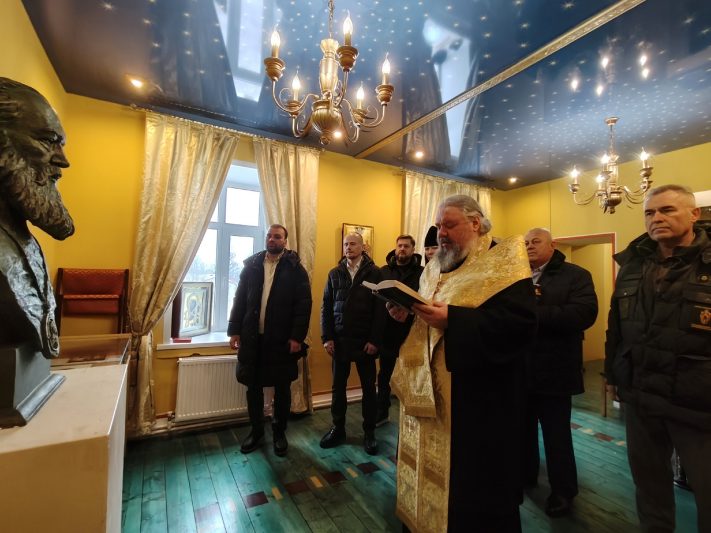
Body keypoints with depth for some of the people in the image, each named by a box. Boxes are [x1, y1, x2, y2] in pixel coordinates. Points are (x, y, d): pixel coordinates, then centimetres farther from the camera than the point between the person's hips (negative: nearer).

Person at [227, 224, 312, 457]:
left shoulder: (295, 268, -5)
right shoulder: (251, 264, 6)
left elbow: (304, 304, -9)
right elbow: (240, 299, 7)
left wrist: (297, 337, -14)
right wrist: (235, 330, 2)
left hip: (282, 339, -3)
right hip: (252, 337, 3)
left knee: (282, 389, 12)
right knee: (253, 387, 15)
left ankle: (279, 432, 33)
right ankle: (256, 431, 36)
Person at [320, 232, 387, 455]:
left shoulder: (374, 273, -3)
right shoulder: (334, 273, 6)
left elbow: (380, 309, -6)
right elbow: (326, 307, 5)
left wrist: (375, 340, -11)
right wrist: (327, 337, -2)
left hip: (365, 341, -2)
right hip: (339, 340, 3)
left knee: (368, 387, 9)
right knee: (338, 386, 12)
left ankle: (369, 432, 25)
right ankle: (338, 429, 29)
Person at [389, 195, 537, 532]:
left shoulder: (503, 262, -11)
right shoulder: (435, 268, 12)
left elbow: (521, 323, -23)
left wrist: (452, 319, -28)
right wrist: (405, 312, -5)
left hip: (479, 396, -7)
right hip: (429, 389, 7)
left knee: (474, 485, 10)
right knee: (431, 470, 22)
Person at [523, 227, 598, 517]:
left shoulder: (575, 275, -5)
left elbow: (584, 313, -21)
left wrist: (533, 312, -25)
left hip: (553, 371, -5)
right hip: (519, 369, 5)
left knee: (556, 433, 10)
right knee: (523, 428, 19)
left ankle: (563, 490, 30)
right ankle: (525, 475, 40)